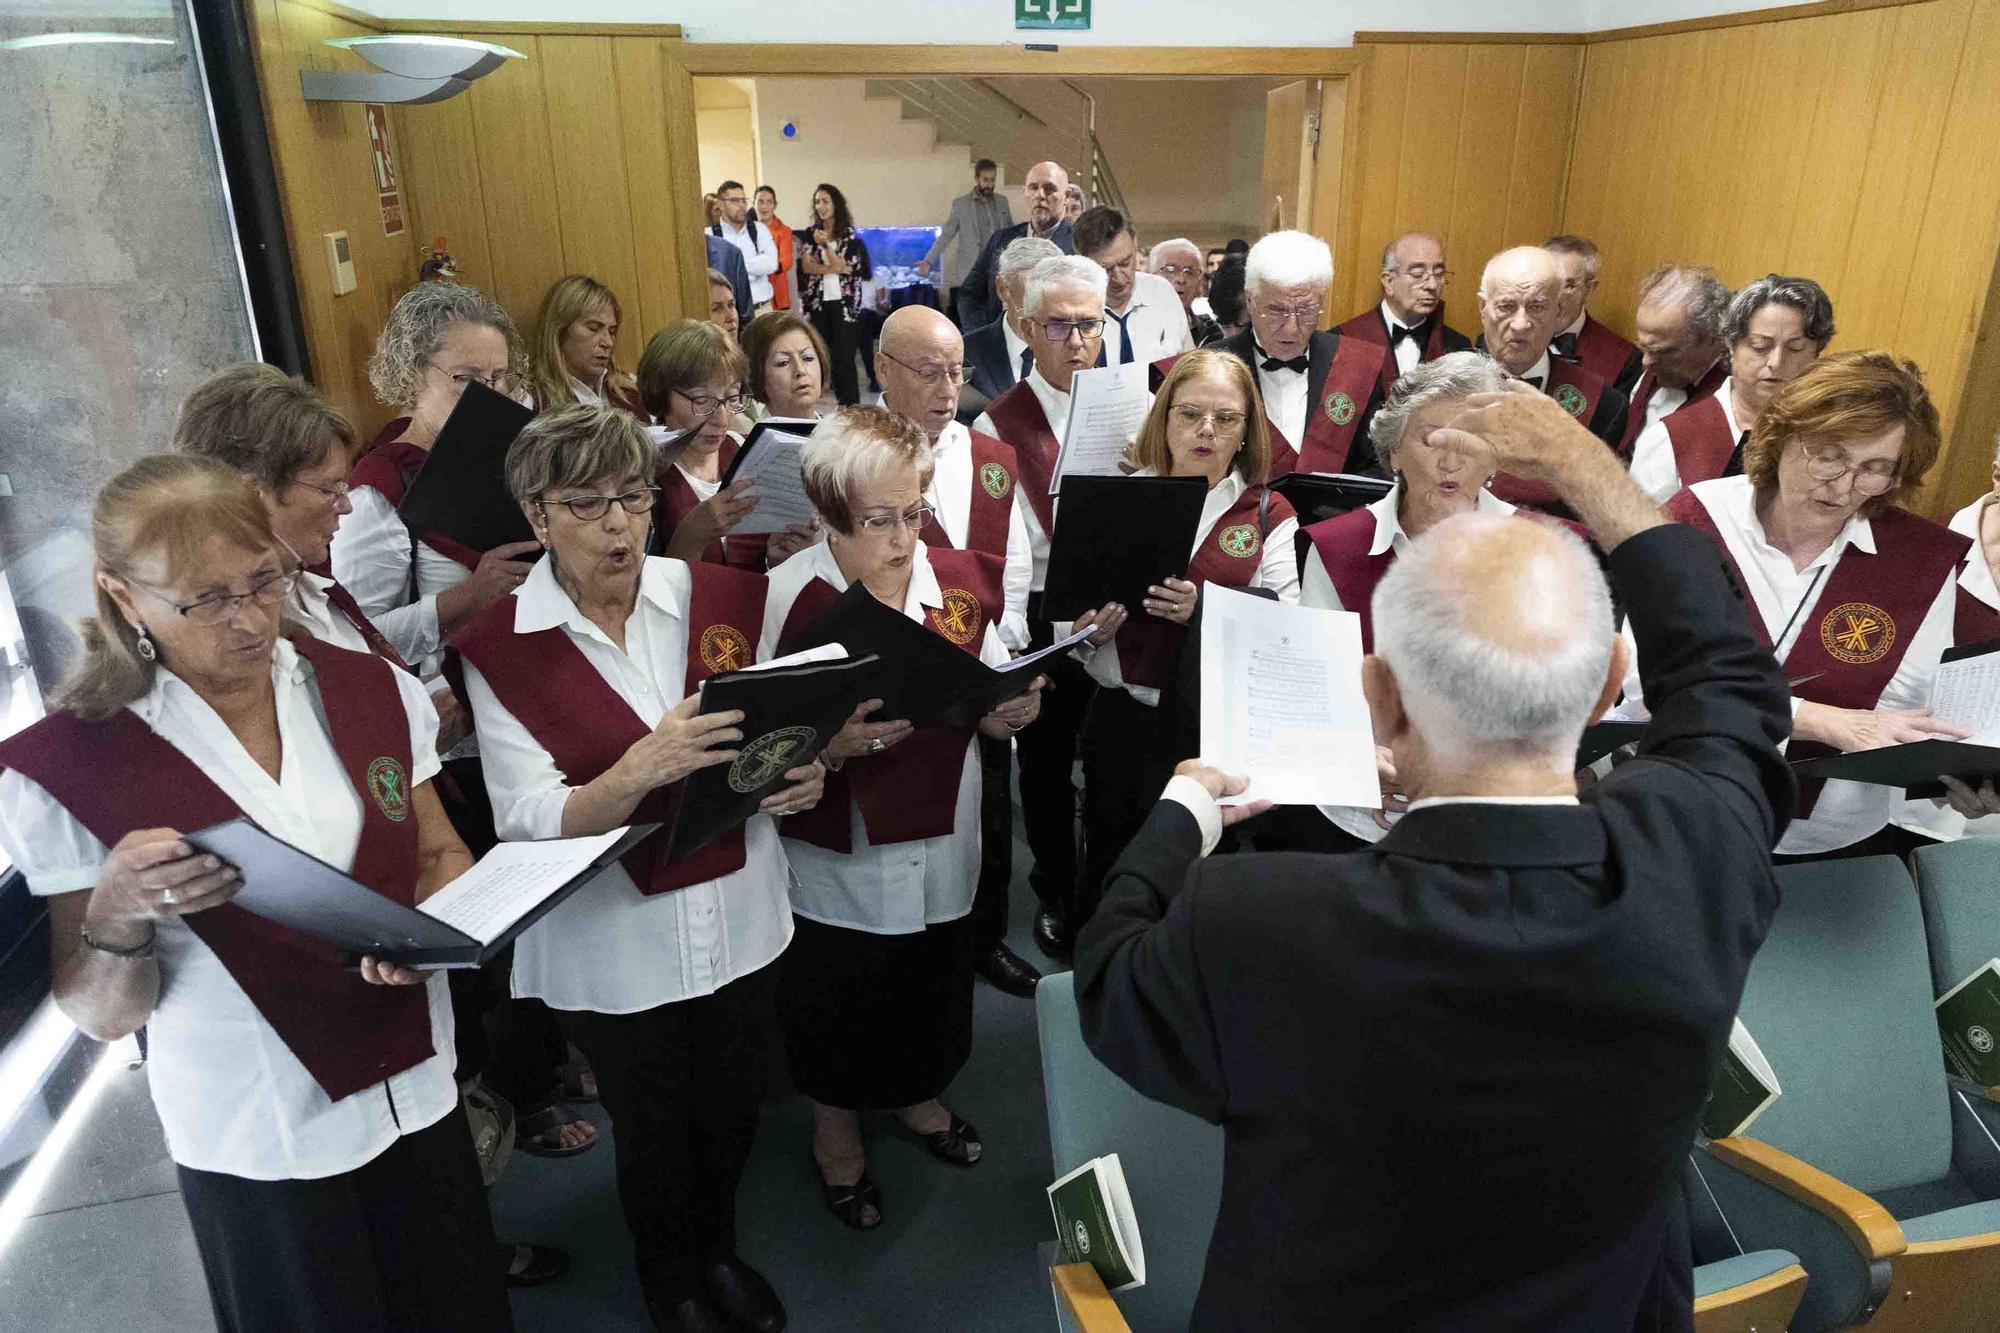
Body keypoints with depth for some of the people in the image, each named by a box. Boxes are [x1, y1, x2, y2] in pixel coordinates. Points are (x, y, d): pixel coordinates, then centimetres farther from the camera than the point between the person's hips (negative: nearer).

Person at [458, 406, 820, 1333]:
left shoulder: (717, 598, -4)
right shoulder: (499, 647, -12)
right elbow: (528, 819, -18)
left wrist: (795, 778, -15)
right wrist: (643, 770, -35)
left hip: (739, 917, 3)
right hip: (613, 942, -3)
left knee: (732, 1110, 20)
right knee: (653, 1133, 17)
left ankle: (719, 1249, 53)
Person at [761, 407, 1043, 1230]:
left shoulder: (960, 579, -2)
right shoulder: (790, 597, -17)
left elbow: (991, 706, 8)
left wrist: (1011, 711, -14)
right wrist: (835, 744, -35)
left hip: (941, 844, 4)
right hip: (841, 853, -4)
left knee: (935, 979, 22)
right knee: (836, 994, 15)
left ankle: (918, 1095, 54)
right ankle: (836, 1132, 44)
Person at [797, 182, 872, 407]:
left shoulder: (850, 235, 3)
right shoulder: (810, 234, 9)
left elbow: (843, 265, -7)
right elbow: (806, 266, -3)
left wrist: (826, 245, -19)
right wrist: (835, 269, -10)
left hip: (842, 302, -2)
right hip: (817, 302, 2)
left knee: (844, 353, -5)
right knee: (823, 353, 0)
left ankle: (850, 404, 0)